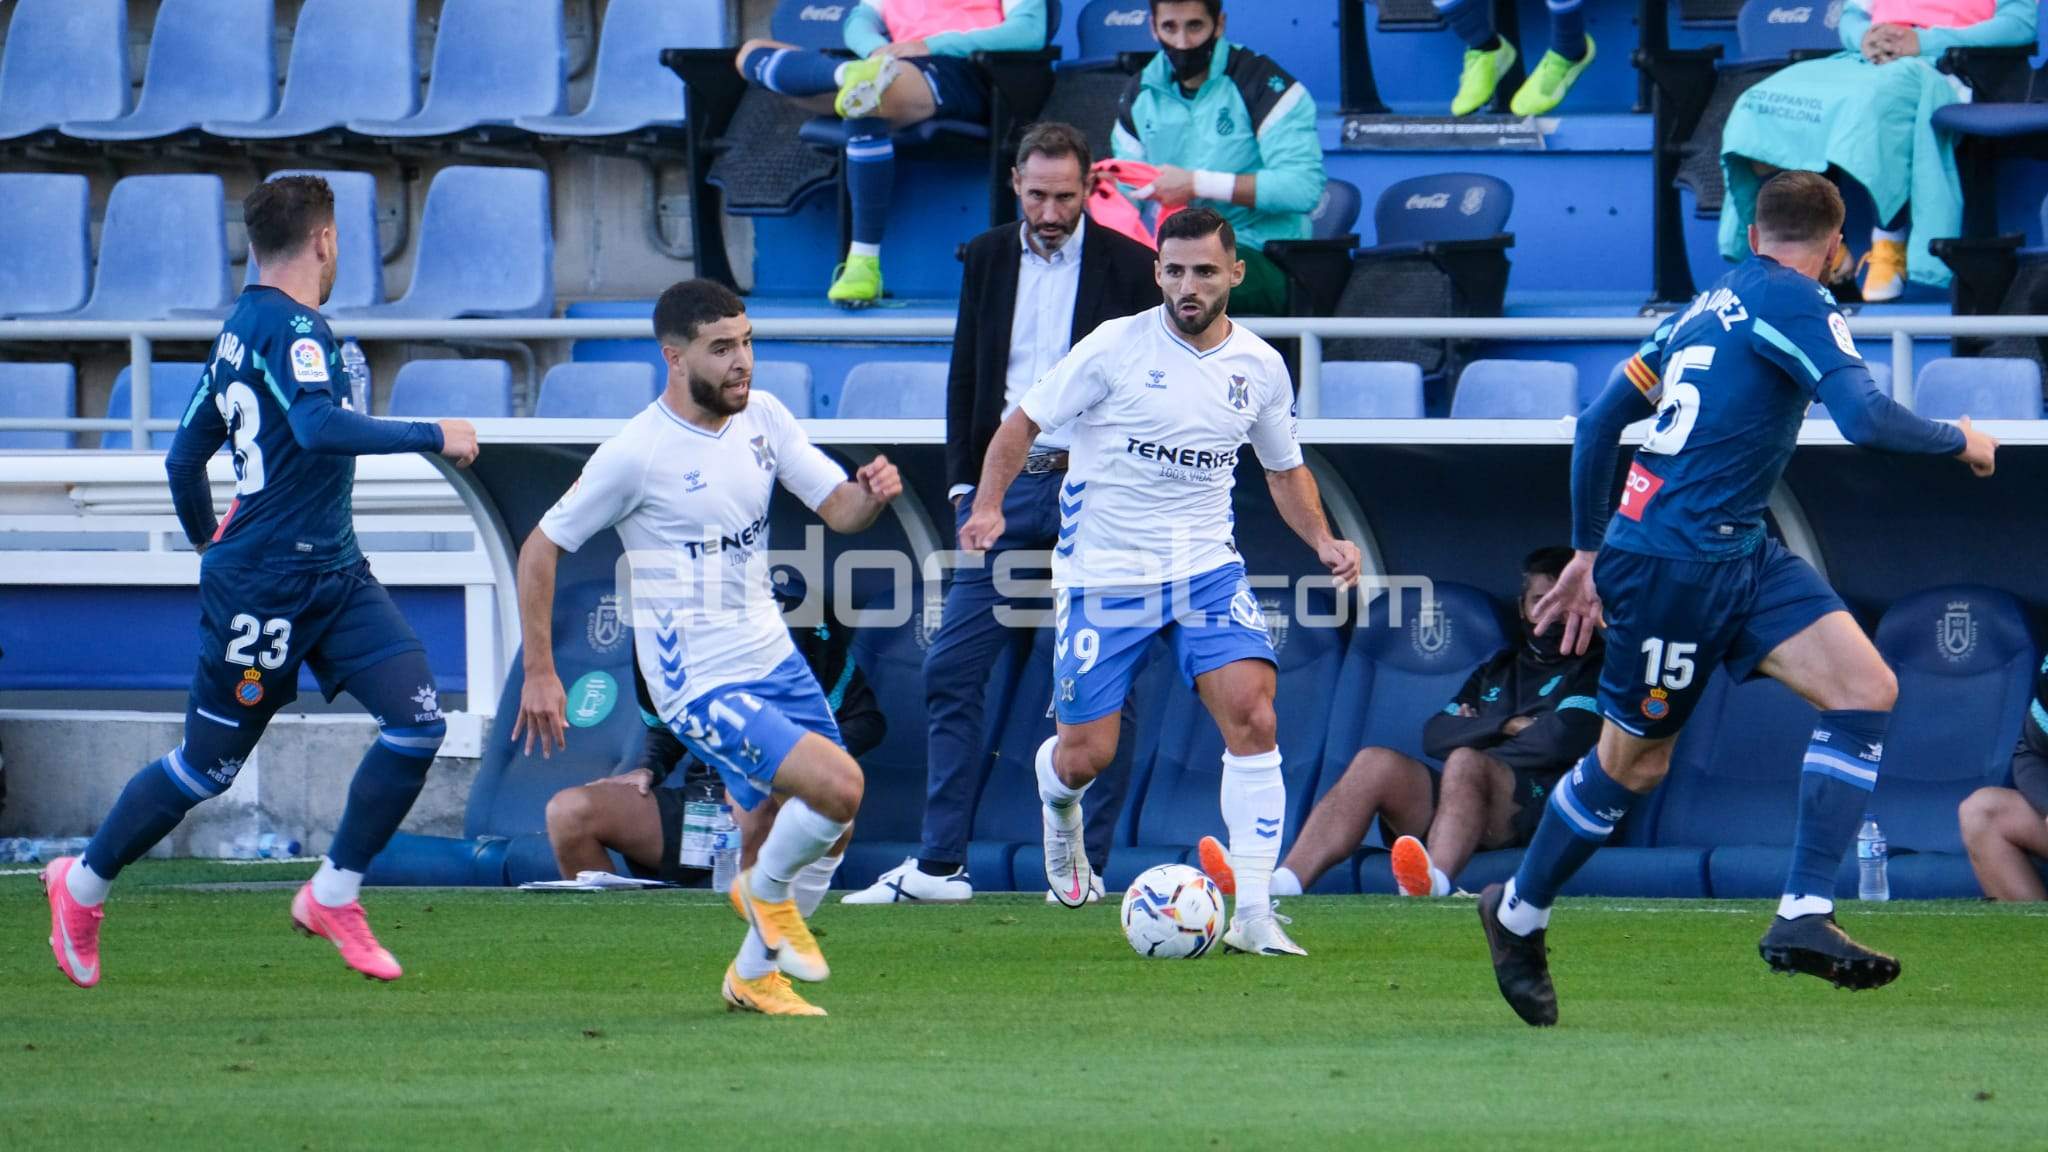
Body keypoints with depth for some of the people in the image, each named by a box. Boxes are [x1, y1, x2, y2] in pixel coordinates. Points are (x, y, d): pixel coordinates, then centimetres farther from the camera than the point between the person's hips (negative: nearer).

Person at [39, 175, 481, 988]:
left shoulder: (241, 329, 13)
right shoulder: (292, 328, -15)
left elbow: (185, 457, 20)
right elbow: (318, 426, -33)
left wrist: (210, 542, 34)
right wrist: (431, 436, -28)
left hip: (333, 572, 9)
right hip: (265, 590, -9)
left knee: (418, 722, -5)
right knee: (207, 763, 4)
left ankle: (333, 895, 4)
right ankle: (84, 884, 24)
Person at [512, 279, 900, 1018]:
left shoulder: (761, 417, 2)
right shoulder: (634, 455, -16)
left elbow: (839, 509, 4)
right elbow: (540, 550, -8)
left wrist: (873, 494, -20)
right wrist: (539, 673, -8)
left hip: (774, 657, 7)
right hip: (702, 683, -7)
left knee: (823, 830, 11)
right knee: (838, 786, -22)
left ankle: (754, 973, 31)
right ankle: (766, 890, 7)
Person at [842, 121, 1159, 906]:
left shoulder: (1128, 266, -1)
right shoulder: (989, 259, 11)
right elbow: (965, 377, 15)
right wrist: (965, 481, 6)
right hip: (1005, 488, 4)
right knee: (951, 670, -2)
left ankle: (1087, 863, 6)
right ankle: (939, 864, 1)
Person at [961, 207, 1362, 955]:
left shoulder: (1261, 368, 3)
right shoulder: (1117, 347, -9)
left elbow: (1285, 470, 18)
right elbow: (1023, 423, -4)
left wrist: (1323, 541, 1)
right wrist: (988, 505, -20)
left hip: (1206, 570, 3)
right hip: (1103, 577, -2)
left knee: (1253, 717, -18)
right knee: (1085, 757, -1)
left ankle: (1253, 913, -15)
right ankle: (1058, 809, 40)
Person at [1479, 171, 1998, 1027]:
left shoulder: (1708, 306, 15)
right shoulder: (1795, 304, -11)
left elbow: (1598, 424, 20)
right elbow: (1865, 419, -24)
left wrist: (1589, 552, 27)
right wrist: (1960, 443, -6)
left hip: (1738, 555, 9)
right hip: (1677, 562, -9)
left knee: (1866, 692, -6)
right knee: (1632, 764, 5)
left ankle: (1803, 918, -11)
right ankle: (1518, 915, 27)